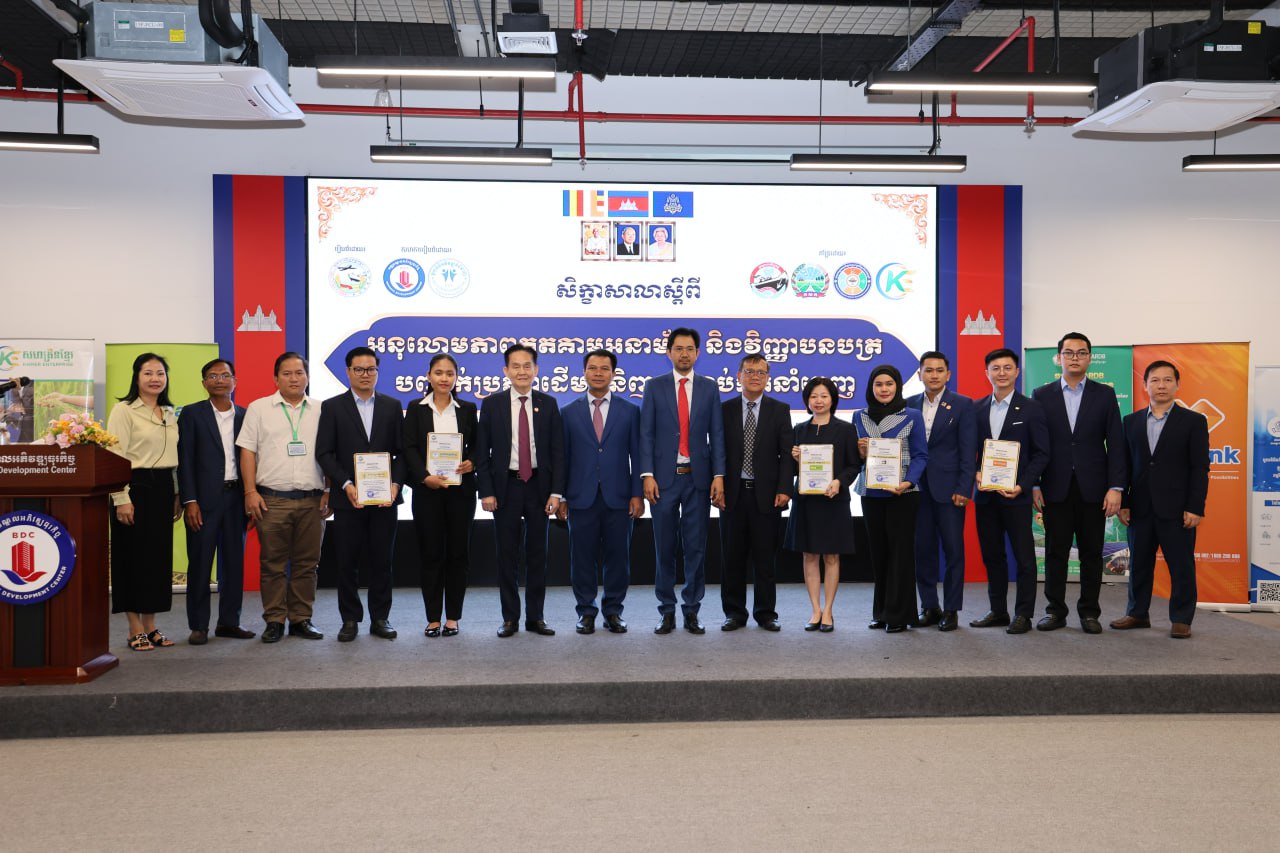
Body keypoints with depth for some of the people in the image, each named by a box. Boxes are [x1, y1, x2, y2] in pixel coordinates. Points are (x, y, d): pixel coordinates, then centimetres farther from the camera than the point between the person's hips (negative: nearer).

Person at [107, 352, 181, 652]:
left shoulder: (170, 413, 14)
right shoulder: (124, 410, -5)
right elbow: (115, 456, -11)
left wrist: (176, 495, 12)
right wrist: (121, 499, -17)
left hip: (163, 489, 6)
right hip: (135, 488, -6)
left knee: (159, 557, 8)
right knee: (134, 557, 0)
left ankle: (150, 626, 17)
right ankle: (135, 629, 9)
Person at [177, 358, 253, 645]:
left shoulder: (246, 415, 10)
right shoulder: (192, 414, 2)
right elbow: (185, 460, -3)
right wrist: (189, 501, -10)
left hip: (237, 497, 3)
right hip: (205, 499, -3)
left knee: (235, 562, 7)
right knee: (200, 563, 1)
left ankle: (229, 621, 18)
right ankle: (198, 625, 10)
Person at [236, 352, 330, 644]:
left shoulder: (320, 411, 10)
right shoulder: (259, 408, 6)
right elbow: (247, 452, 2)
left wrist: (329, 492, 3)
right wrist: (250, 492, -6)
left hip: (312, 500, 2)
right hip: (272, 499, -2)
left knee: (307, 563, 6)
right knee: (273, 564, 2)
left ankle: (301, 620, 15)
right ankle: (274, 621, 10)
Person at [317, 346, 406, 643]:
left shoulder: (392, 406, 9)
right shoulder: (332, 407, 4)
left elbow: (402, 451, 7)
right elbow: (324, 453, -1)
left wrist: (396, 484, -8)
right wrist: (346, 485, -13)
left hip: (384, 498, 1)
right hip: (348, 498, -1)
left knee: (381, 562, 6)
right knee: (347, 562, 4)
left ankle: (380, 618, 15)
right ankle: (350, 619, 15)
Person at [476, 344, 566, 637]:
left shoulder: (548, 404, 4)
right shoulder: (492, 404, 1)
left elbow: (557, 451, 2)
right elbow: (482, 451, 1)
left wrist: (556, 491, -5)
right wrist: (486, 491, -7)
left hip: (539, 486, 1)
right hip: (505, 486, -1)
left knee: (538, 554, 6)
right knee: (507, 555, 4)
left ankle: (535, 617, 15)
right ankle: (510, 617, 13)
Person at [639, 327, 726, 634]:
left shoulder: (709, 388, 8)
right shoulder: (654, 386, 4)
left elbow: (717, 434, 4)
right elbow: (646, 433, 0)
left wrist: (719, 476, -4)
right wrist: (647, 475, -8)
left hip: (698, 478, 1)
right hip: (664, 477, -1)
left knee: (696, 547, 4)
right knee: (664, 548, 4)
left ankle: (692, 611, 13)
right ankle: (667, 612, 13)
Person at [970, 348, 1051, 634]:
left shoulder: (1031, 409, -1)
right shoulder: (977, 409, 8)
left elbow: (1041, 453, -3)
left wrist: (1022, 485, -14)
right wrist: (976, 474, -9)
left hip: (1017, 495, -4)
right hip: (985, 495, 4)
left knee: (1023, 556, 1)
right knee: (991, 555, 10)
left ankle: (1023, 615, 9)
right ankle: (998, 611, 21)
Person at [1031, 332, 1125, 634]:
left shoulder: (1105, 394, 5)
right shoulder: (1042, 395, 5)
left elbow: (1116, 444, 1)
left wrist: (1116, 487, -7)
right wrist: (1033, 485, -3)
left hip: (1093, 489, 0)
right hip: (1056, 488, 0)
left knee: (1091, 553, 6)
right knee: (1055, 552, 4)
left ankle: (1089, 612, 15)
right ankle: (1055, 611, 13)